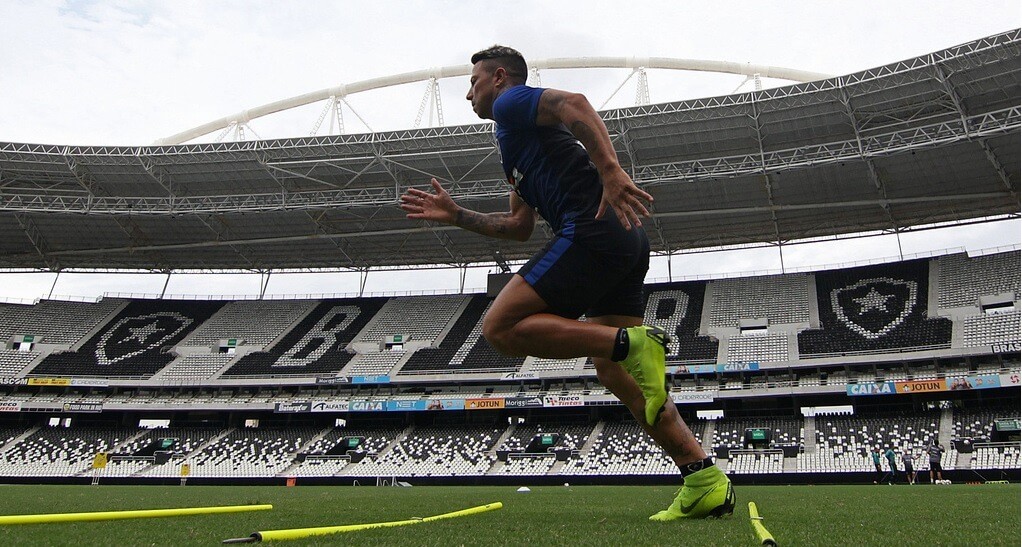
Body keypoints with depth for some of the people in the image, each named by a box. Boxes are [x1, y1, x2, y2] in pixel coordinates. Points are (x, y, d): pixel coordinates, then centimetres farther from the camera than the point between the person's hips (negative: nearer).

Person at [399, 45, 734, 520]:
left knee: (501, 327, -10)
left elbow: (574, 104, -15)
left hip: (594, 230, -10)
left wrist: (609, 169, -28)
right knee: (613, 373, 9)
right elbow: (520, 226, 34)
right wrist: (457, 216, 33)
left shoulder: (512, 103, 7)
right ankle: (704, 480, 5)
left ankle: (633, 343, -21)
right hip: (625, 246, 10)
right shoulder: (518, 143, 34)